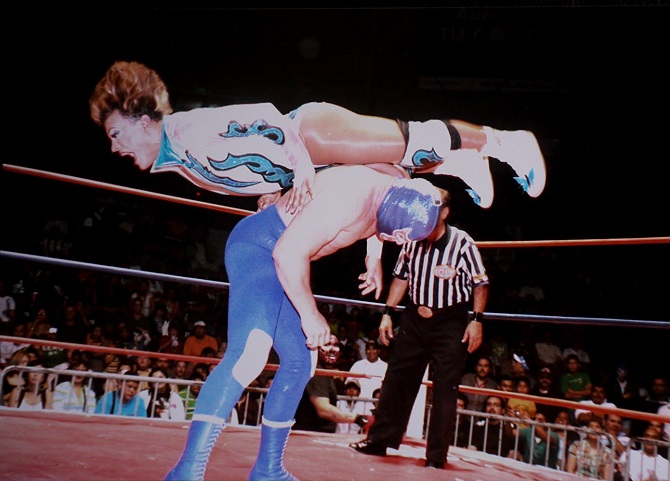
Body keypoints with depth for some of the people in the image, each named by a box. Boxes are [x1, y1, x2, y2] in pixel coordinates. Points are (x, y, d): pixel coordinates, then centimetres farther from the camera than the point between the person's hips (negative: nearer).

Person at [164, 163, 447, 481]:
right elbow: (289, 253, -29)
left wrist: (374, 258, 18)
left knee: (301, 361, 11)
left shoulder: (398, 191, 1)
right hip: (258, 245, -10)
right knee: (250, 352, -27)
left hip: (287, 259, 10)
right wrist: (310, 314, -19)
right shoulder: (352, 196, -29)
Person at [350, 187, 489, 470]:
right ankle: (380, 440, 20)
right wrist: (387, 313, 9)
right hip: (415, 318, 5)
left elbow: (481, 283, -7)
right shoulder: (412, 241, -1)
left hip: (450, 322, -4)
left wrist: (477, 320, -15)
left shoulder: (462, 243, -14)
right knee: (397, 379, 9)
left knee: (445, 389, -2)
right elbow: (401, 277, 11)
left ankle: (436, 457, 8)